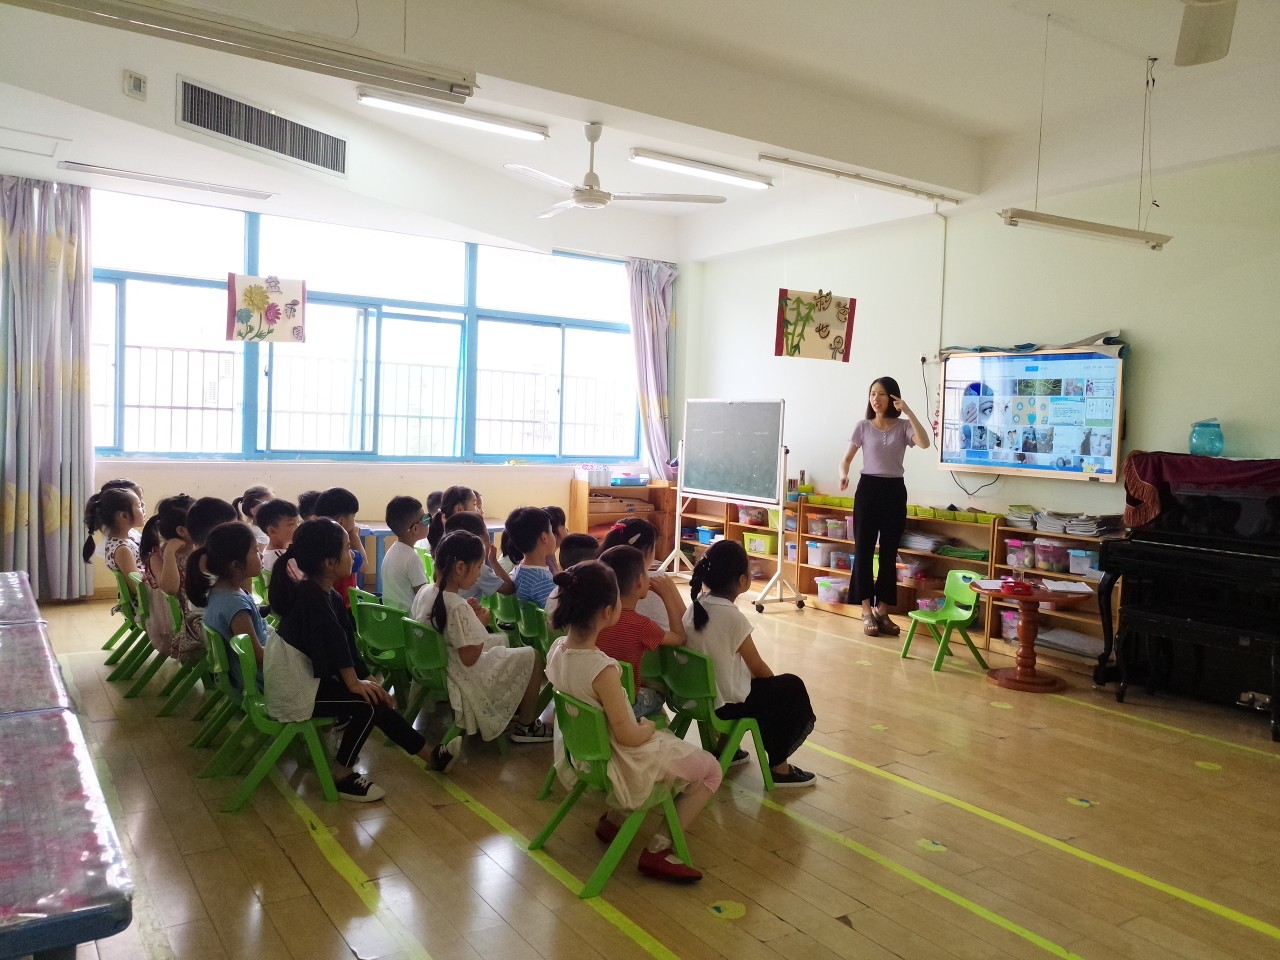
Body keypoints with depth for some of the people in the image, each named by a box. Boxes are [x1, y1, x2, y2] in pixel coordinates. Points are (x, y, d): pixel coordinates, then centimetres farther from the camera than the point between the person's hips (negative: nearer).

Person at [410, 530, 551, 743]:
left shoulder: (424, 592, -4)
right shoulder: (458, 607, -30)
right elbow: (470, 658, -26)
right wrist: (479, 621, -14)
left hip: (437, 668, 9)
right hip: (464, 679, -9)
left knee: (501, 640, 27)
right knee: (532, 657, 3)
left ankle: (513, 710, 34)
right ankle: (525, 726, 16)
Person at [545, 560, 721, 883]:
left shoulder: (557, 650, -11)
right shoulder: (602, 669, -34)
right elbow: (628, 737, -26)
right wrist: (649, 728, -5)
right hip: (623, 762, -8)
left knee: (668, 738, 35)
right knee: (711, 770, 11)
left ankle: (612, 819, 30)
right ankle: (658, 850, 7)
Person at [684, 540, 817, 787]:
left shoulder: (697, 605, -2)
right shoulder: (733, 617, -23)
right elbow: (758, 668, -10)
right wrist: (776, 684, 12)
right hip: (724, 702, -7)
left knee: (763, 684, 31)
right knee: (793, 688, 13)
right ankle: (778, 767, 21)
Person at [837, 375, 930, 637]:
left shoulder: (903, 427, 2)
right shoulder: (863, 426, 2)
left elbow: (925, 443, -17)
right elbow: (847, 458, 4)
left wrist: (908, 412, -19)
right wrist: (843, 474, -18)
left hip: (895, 491, 1)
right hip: (868, 488, -1)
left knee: (889, 553, 5)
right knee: (864, 550, -2)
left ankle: (882, 611, 13)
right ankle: (867, 612, 5)